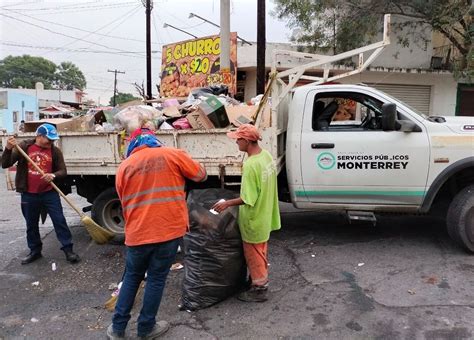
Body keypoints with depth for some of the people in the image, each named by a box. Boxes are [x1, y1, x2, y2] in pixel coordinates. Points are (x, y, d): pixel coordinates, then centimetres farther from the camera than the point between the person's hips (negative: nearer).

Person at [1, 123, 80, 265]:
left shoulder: (55, 151, -3)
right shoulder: (24, 147, -3)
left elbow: (63, 171, -3)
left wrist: (53, 175, -25)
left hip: (50, 193, -1)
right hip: (29, 195, 1)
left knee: (59, 221, 0)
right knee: (31, 225, 13)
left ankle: (68, 250, 9)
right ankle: (35, 251, 30)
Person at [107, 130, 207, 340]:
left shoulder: (124, 166, 6)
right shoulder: (172, 155, -3)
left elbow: (125, 204, 14)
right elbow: (201, 175, 9)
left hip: (137, 233, 3)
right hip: (169, 230, -2)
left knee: (131, 278, 20)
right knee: (156, 279, 11)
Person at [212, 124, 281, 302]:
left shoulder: (250, 165, -30)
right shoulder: (266, 155, -2)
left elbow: (248, 199, -27)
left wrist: (227, 203, -17)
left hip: (253, 219, -9)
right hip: (264, 215, 9)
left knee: (254, 255, 9)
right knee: (260, 252, 24)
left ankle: (259, 290, 24)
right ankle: (262, 281, 40)